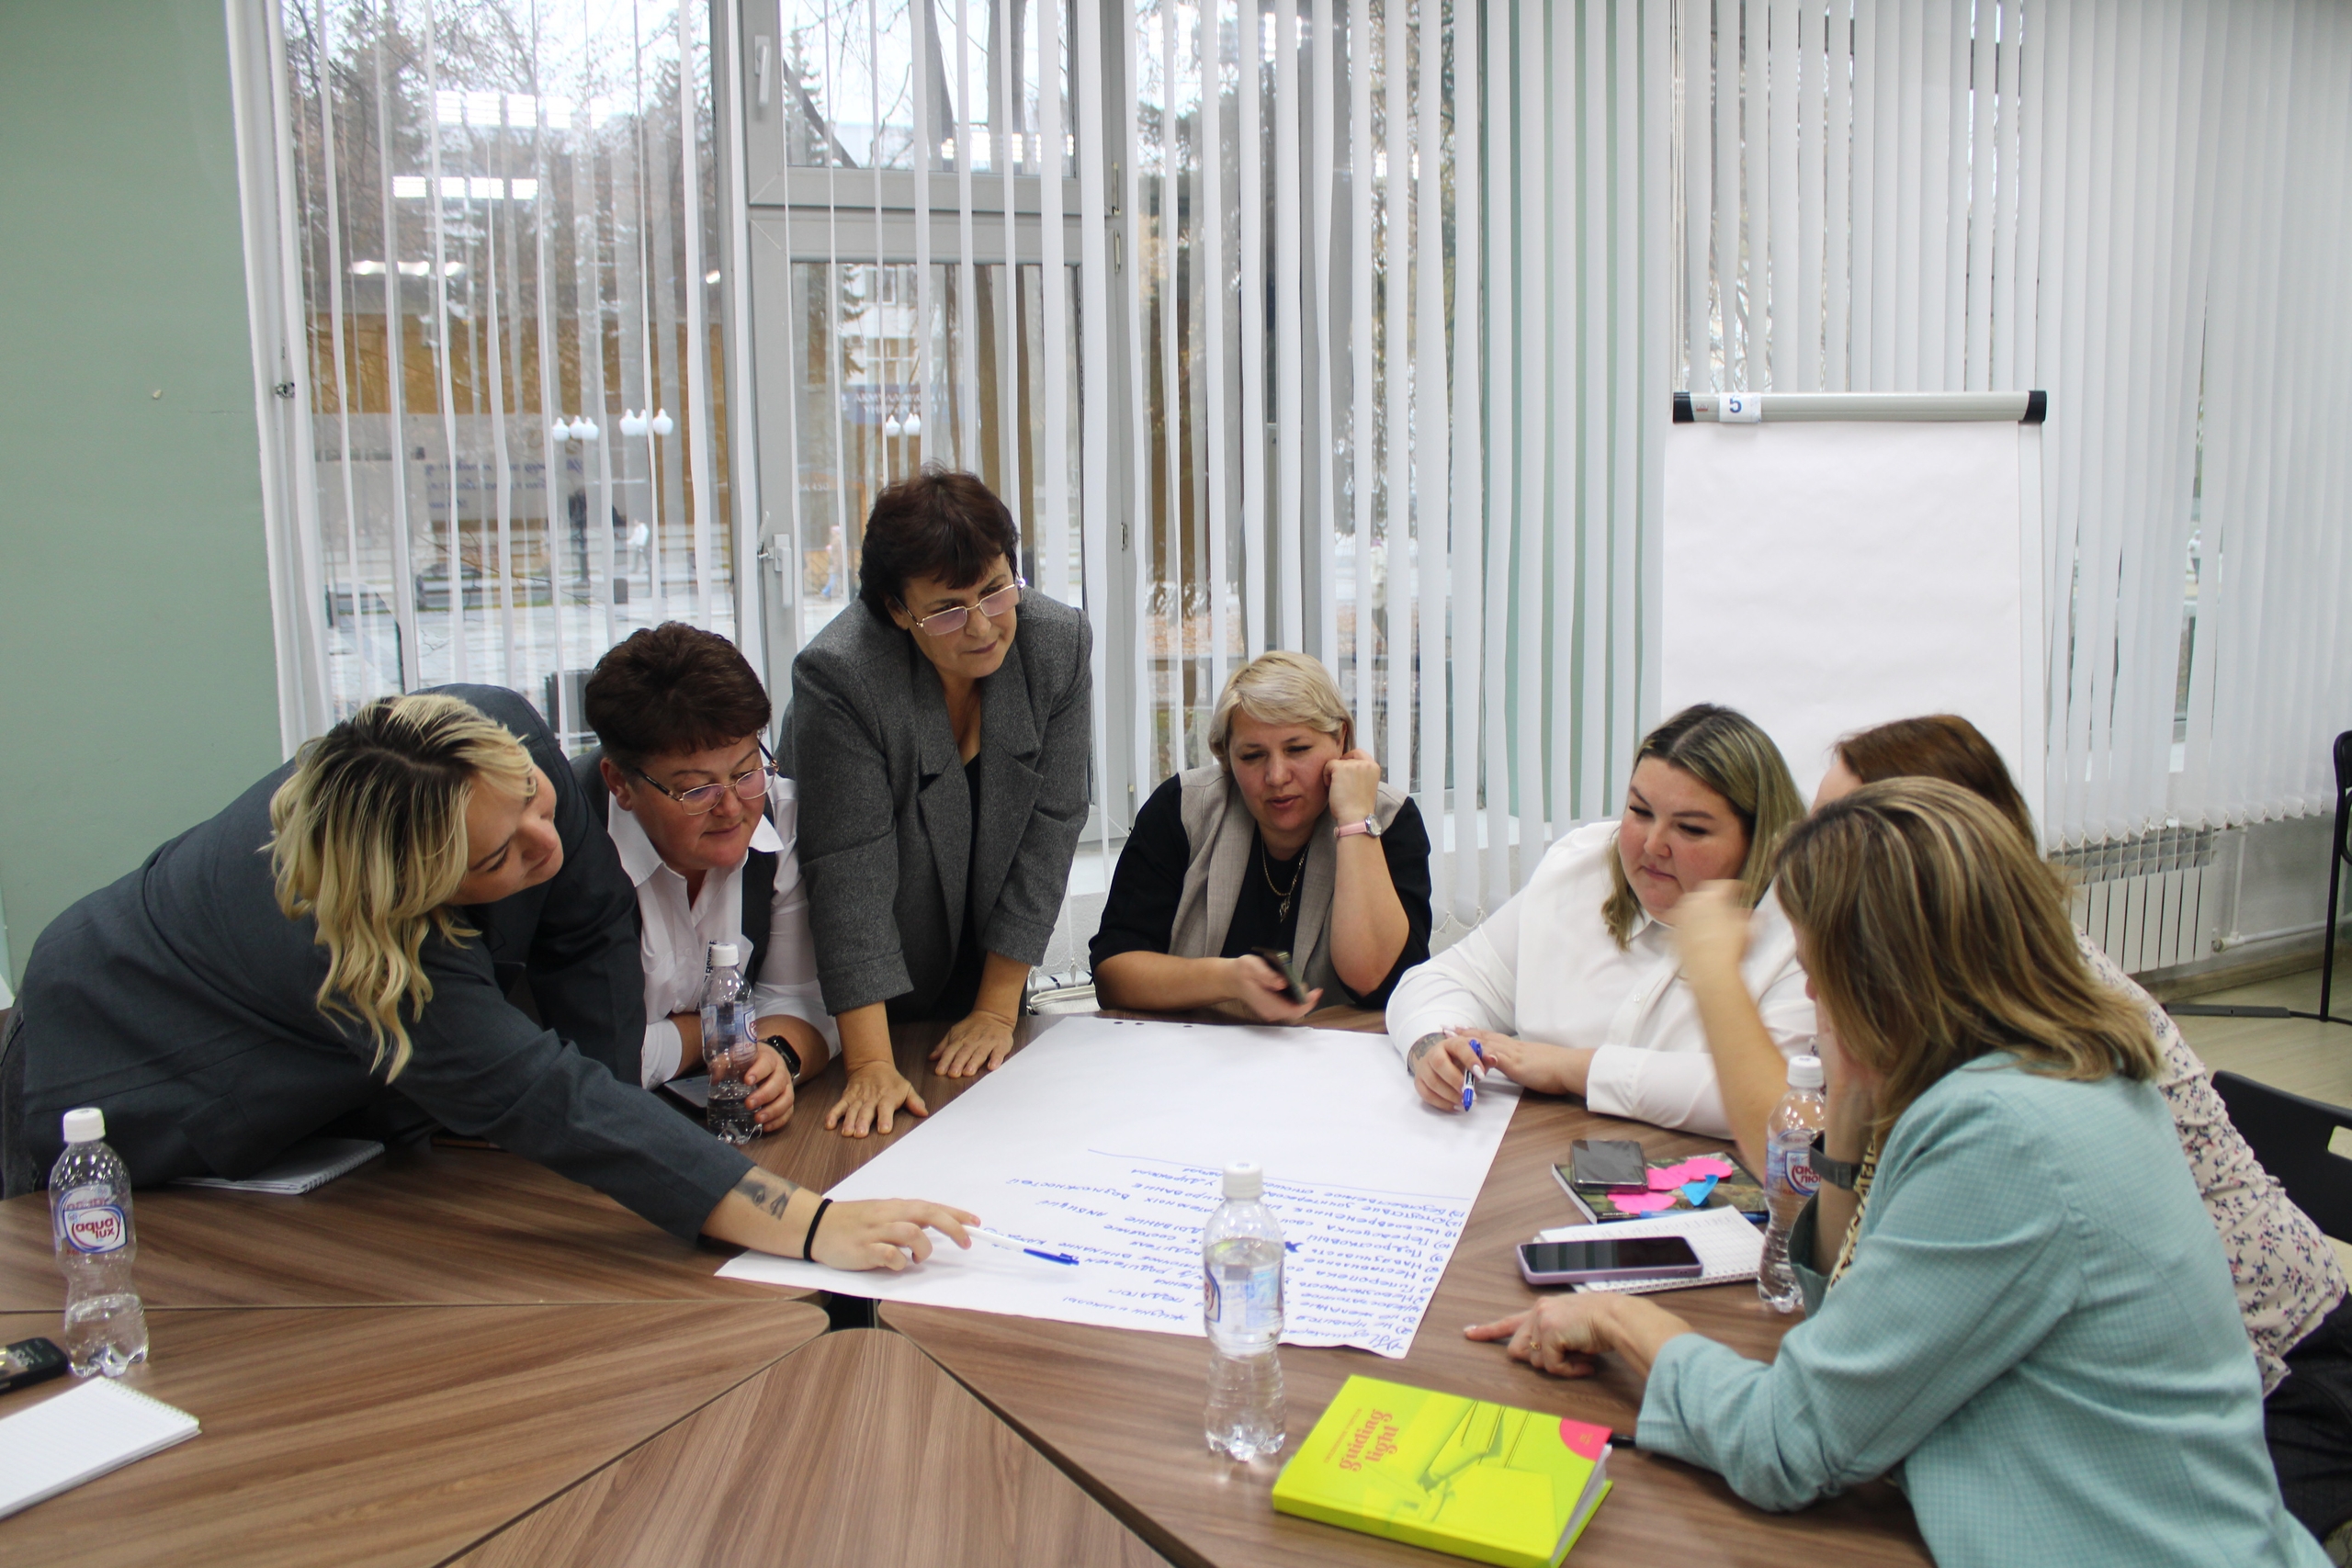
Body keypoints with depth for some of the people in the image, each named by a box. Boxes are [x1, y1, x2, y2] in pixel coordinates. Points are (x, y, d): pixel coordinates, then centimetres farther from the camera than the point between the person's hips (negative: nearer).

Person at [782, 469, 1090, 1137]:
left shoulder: (1059, 645, -15)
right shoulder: (838, 676, -27)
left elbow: (1048, 828, -13)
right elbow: (850, 874, -29)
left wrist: (998, 1009, -14)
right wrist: (871, 1066, -31)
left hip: (987, 977, 4)